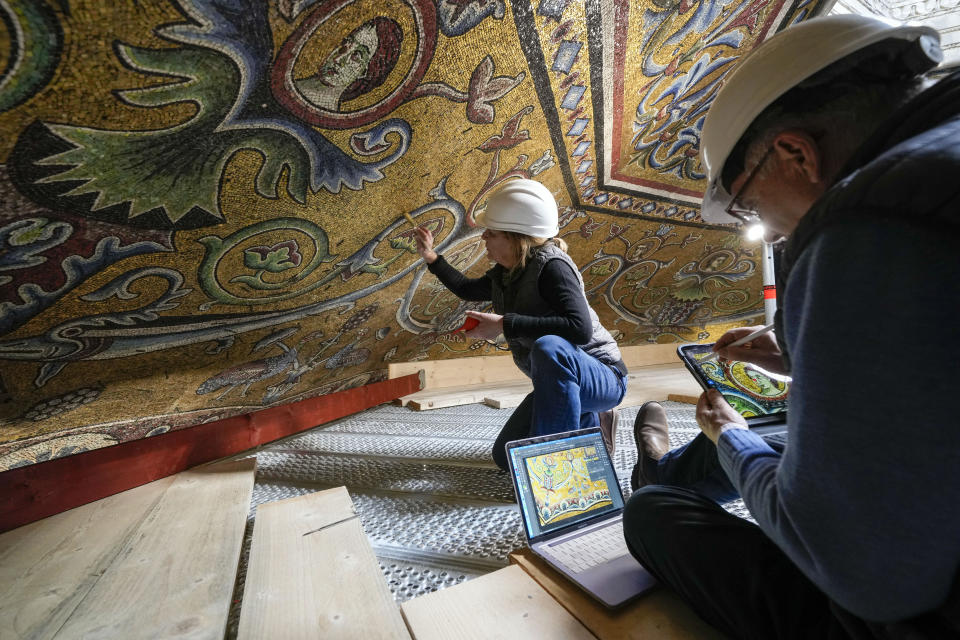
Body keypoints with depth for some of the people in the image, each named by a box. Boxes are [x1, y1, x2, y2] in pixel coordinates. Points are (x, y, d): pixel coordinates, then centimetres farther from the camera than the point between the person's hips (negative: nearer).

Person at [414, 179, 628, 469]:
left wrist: (505, 324, -35)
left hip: (602, 378, -8)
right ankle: (589, 424, 20)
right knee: (506, 457, 10)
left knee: (548, 347, -41)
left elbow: (580, 328, -38)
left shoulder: (550, 266, -24)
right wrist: (431, 257, 11)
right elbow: (467, 289, 20)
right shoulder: (504, 274, 0)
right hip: (558, 384, 8)